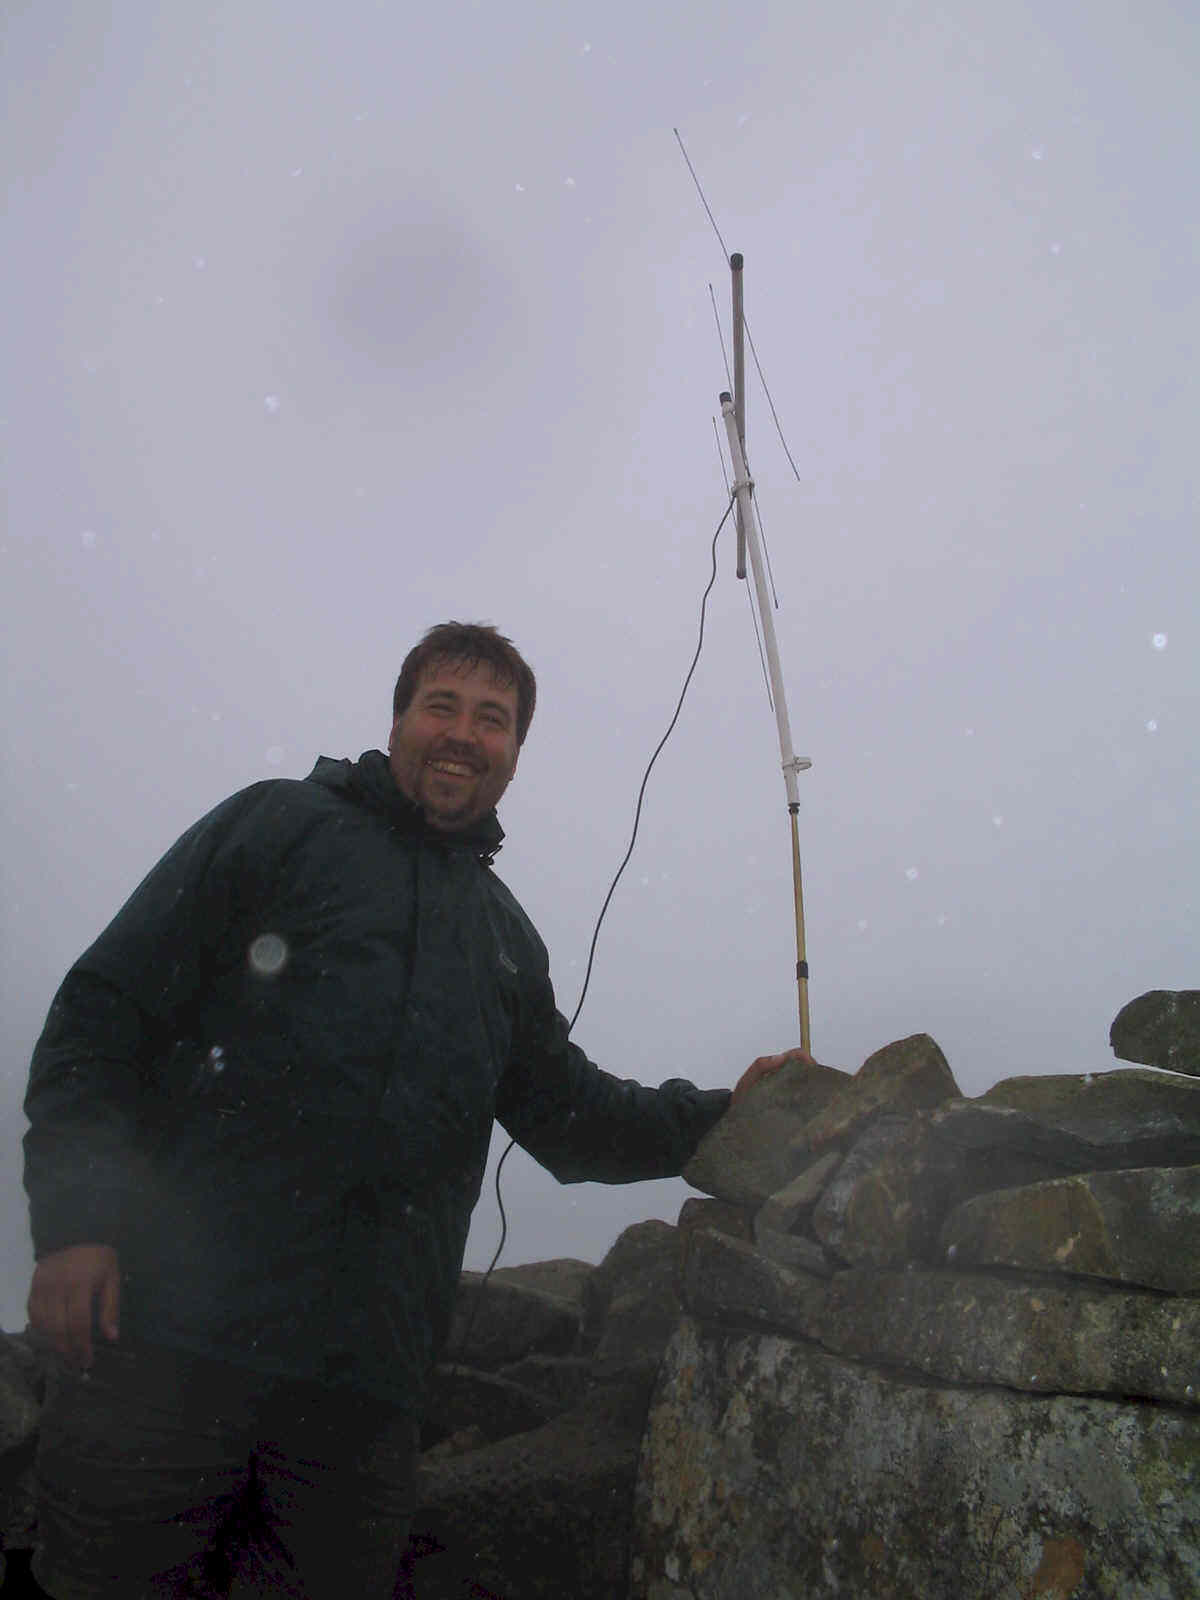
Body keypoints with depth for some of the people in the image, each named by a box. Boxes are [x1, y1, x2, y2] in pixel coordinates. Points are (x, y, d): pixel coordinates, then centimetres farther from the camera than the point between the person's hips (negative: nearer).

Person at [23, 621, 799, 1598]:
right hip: (173, 1326, -4)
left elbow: (565, 1114, 21)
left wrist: (718, 1116, 7)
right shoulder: (284, 823, 5)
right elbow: (109, 1006, -2)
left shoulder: (508, 935, 20)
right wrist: (74, 1215, -13)